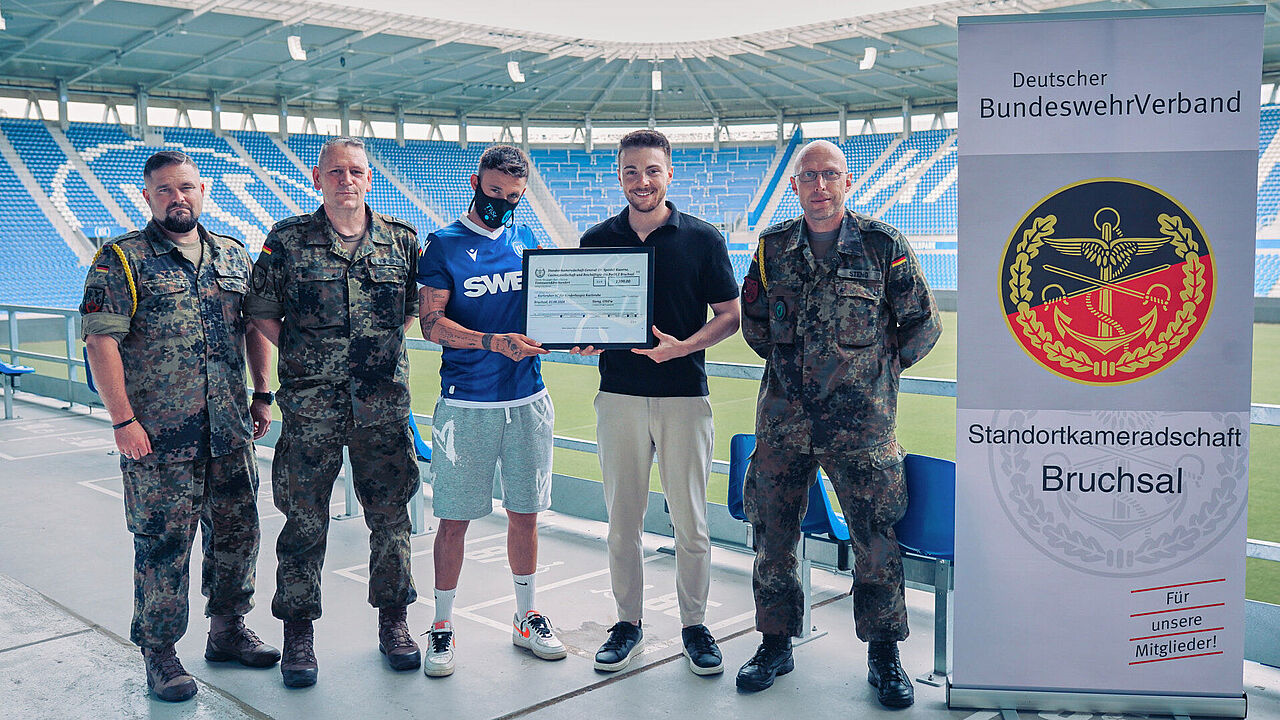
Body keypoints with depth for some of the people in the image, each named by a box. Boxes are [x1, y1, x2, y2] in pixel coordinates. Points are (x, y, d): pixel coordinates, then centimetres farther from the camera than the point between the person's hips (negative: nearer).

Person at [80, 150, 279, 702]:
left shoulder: (233, 254, 11)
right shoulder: (121, 259, -4)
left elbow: (256, 326, 18)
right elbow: (101, 342, -10)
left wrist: (262, 396, 14)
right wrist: (123, 421, -15)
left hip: (231, 430, 5)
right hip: (158, 436, -5)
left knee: (237, 531, 13)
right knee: (162, 544, 2)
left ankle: (228, 630, 30)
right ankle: (159, 653, 17)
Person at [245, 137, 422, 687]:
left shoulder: (402, 240, 5)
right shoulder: (288, 240, 0)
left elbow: (418, 306, 18)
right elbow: (261, 312, 7)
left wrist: (385, 342, 7)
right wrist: (302, 352, 0)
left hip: (384, 399, 2)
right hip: (310, 400, -1)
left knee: (390, 512, 8)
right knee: (305, 517, 4)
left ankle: (392, 620, 24)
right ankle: (298, 630, 19)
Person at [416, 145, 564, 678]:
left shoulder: (528, 245, 12)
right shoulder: (443, 245, -1)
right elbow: (432, 323, -9)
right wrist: (492, 342, -23)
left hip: (528, 400, 4)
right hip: (466, 404, -4)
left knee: (525, 512, 12)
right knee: (455, 517, 2)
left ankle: (527, 617, 27)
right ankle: (442, 626, 18)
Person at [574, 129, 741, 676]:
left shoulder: (702, 239, 0)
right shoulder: (596, 240, 7)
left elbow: (730, 316, 2)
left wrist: (683, 346, -15)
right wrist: (583, 339, -9)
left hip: (684, 395, -2)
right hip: (619, 395, 2)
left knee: (690, 523, 4)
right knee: (622, 521, 8)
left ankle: (694, 624, 20)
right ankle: (628, 621, 23)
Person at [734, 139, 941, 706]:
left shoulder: (884, 246, -2)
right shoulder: (773, 246, 6)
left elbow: (923, 325, 7)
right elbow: (753, 323, 18)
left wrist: (881, 369, 6)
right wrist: (790, 363, 12)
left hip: (860, 423, -2)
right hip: (783, 421, 3)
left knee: (876, 540, 2)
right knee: (772, 537, 9)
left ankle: (884, 655, 21)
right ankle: (776, 644, 27)